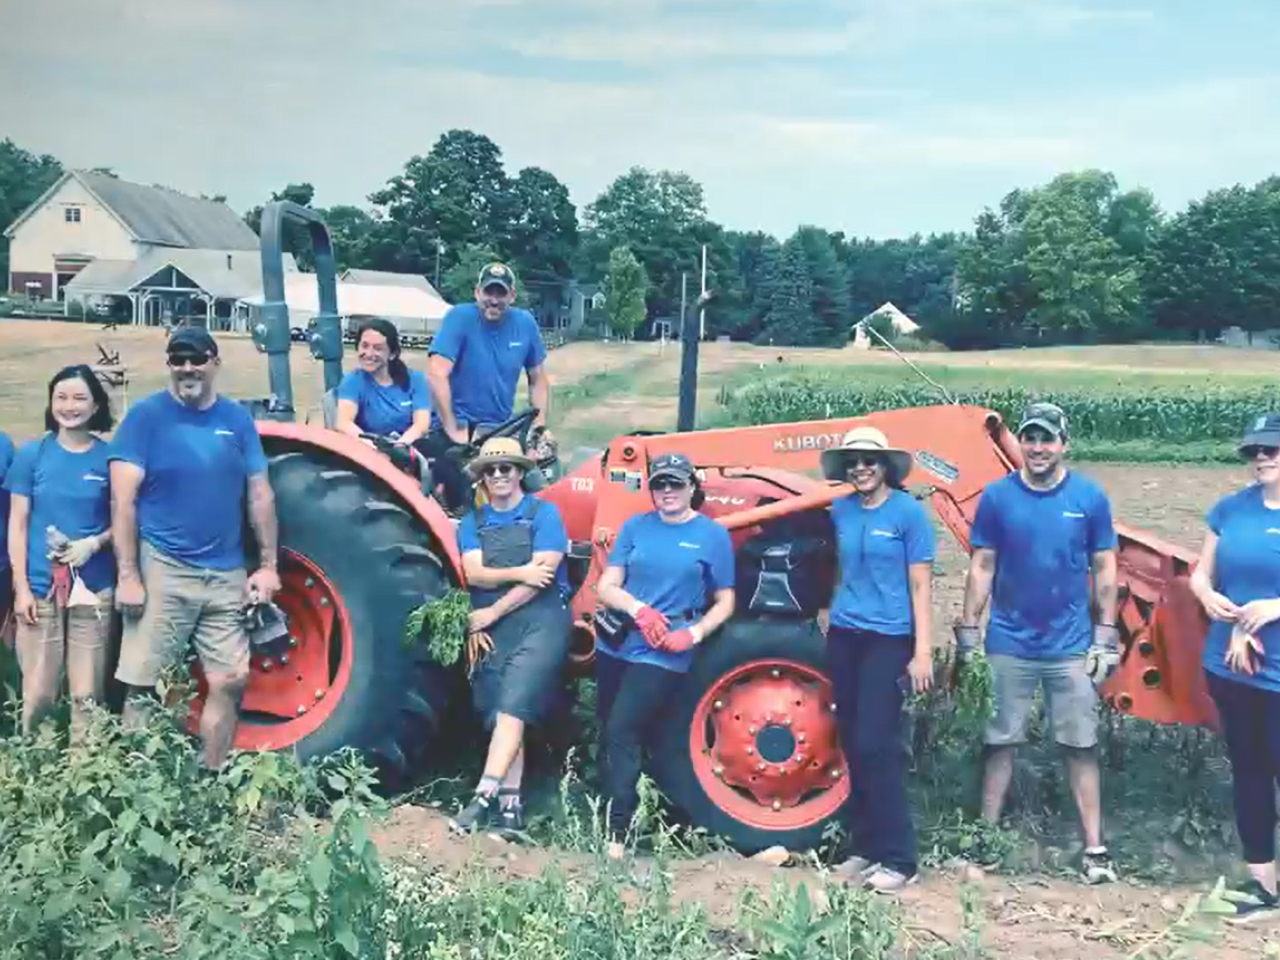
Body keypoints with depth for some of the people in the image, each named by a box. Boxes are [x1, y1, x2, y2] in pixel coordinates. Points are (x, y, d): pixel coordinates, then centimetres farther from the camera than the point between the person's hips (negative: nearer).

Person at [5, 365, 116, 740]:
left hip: (93, 589, 0)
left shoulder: (109, 457, 2)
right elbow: (17, 525, 3)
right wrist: (21, 587, -4)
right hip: (41, 587, 0)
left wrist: (94, 543, -12)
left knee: (87, 693, 3)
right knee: (38, 693, 1)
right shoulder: (32, 454, 3)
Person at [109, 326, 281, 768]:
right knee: (143, 686, -2)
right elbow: (123, 500, -8)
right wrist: (128, 575, -14)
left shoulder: (237, 418, 8)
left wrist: (268, 565, 4)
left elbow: (260, 495, 11)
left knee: (230, 682, 5)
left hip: (226, 574, 4)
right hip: (162, 570, -4)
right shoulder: (146, 415, -3)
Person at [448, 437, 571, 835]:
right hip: (490, 629, 5)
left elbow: (543, 575, -9)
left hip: (540, 620, -4)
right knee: (501, 715, 3)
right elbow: (474, 574, -2)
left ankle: (484, 796, -24)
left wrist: (492, 612, -8)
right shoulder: (472, 523, 14)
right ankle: (509, 804, 5)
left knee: (511, 707, -18)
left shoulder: (544, 513, 2)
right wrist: (518, 572, -18)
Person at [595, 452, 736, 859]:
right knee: (608, 733, 11)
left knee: (622, 732, -16)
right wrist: (638, 609, -17)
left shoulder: (712, 534, -1)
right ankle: (611, 808, 27)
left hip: (664, 654, -5)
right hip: (617, 645, 5)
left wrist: (694, 633, -15)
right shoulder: (635, 527, 5)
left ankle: (617, 833, -11)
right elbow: (606, 586, 2)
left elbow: (724, 602, 2)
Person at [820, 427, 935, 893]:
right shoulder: (841, 510, 6)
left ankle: (898, 858, -2)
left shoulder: (908, 511, -7)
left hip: (888, 640, -5)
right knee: (852, 745, 8)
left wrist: (923, 651, -12)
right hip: (844, 636, 5)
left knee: (876, 745, -10)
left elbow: (919, 586, -7)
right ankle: (864, 847, 18)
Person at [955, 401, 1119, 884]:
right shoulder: (997, 496, -2)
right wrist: (967, 633, -1)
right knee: (1000, 743, 9)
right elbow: (982, 567, 2)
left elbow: (1104, 568, 3)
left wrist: (1105, 636, -1)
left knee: (1081, 747, 6)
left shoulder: (1089, 497, -2)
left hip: (1071, 647, 0)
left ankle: (1094, 848, 14)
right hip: (1009, 645, 0)